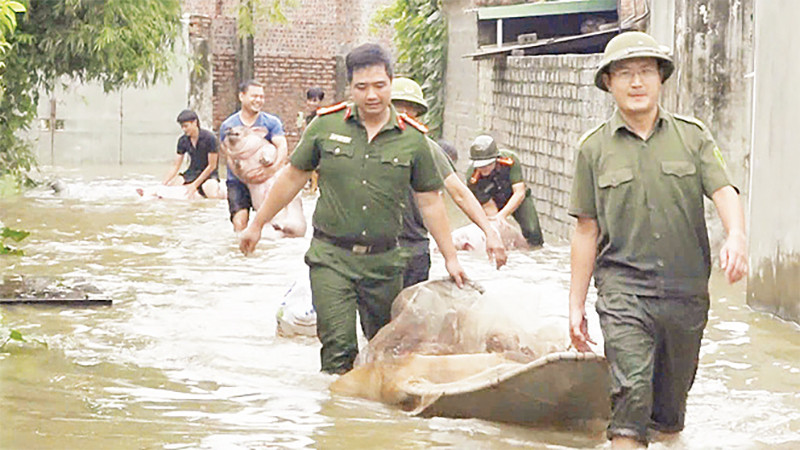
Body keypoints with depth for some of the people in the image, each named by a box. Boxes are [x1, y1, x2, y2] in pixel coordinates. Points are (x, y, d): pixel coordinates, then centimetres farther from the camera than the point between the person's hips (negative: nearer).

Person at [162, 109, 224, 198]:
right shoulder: (183, 140, -1)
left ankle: (221, 191, -2)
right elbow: (175, 166, 2)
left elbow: (212, 166, -15)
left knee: (212, 194, -36)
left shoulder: (209, 138, -17)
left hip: (209, 174, -5)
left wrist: (195, 185, -20)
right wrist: (163, 183, -14)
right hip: (191, 173, 5)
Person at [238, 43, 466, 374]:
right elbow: (292, 177, 11)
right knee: (338, 348, -11)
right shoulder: (326, 126, 1)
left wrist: (451, 258, 8)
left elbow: (430, 201, 8)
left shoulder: (412, 139, 1)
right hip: (331, 257, -1)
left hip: (384, 262, 1)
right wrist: (257, 225, 15)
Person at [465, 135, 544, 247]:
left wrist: (502, 215, -44)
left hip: (516, 199, -1)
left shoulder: (510, 159, -35)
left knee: (532, 231, -18)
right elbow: (489, 207, -27)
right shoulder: (472, 178, -33)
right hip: (494, 201, 1)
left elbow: (519, 193, -34)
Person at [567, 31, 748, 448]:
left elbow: (724, 191, -5)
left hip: (687, 292, 2)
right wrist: (576, 305, 6)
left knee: (672, 398, 14)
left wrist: (736, 236, -28)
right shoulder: (594, 147, 5)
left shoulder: (692, 135, 7)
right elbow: (587, 230, 8)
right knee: (632, 388, -20)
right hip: (624, 289, -2)